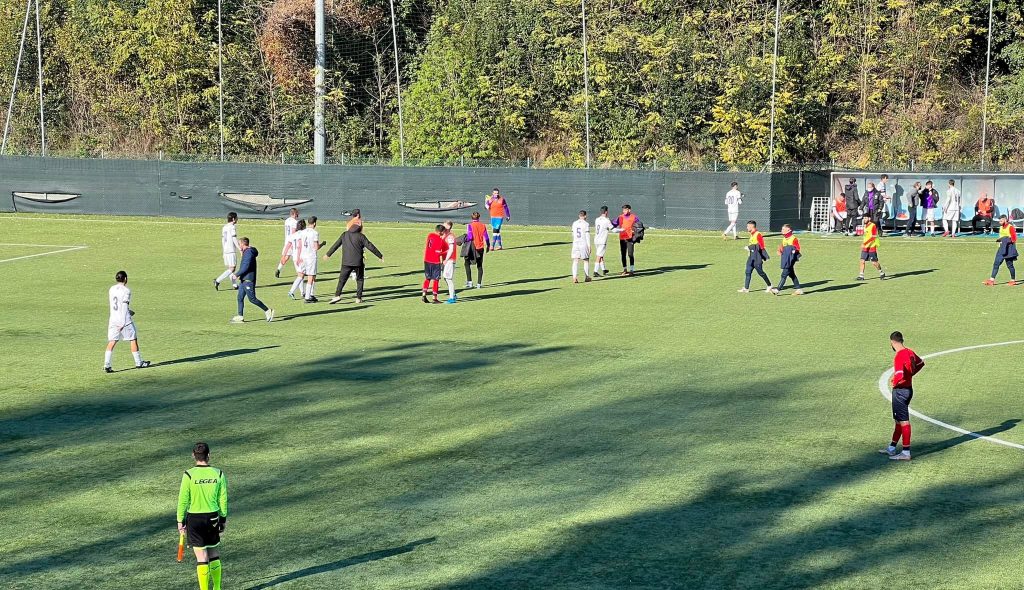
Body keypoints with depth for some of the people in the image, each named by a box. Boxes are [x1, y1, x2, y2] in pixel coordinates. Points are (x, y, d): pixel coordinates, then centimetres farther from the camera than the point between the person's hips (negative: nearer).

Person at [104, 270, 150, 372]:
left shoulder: (111, 290, 9)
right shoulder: (126, 290, -9)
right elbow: (125, 306, -14)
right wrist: (123, 323, -16)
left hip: (113, 319, 5)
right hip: (124, 319, -5)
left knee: (111, 342, 1)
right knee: (133, 339, 10)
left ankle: (107, 365, -10)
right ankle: (138, 362, 18)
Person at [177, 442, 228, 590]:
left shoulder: (189, 475, -12)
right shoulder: (218, 474, -4)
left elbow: (183, 500, -8)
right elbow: (223, 500, 3)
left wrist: (180, 521, 2)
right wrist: (223, 518, 14)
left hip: (194, 519, -3)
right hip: (213, 517, 3)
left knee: (201, 556, 0)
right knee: (214, 555, 17)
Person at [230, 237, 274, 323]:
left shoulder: (248, 253, -17)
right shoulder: (246, 252, 15)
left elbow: (246, 267, -23)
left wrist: (237, 275, -17)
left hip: (248, 280, -10)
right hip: (244, 280, 10)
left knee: (252, 299, -6)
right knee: (240, 297, 7)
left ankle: (267, 311, 1)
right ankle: (240, 317, 8)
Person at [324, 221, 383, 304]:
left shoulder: (344, 234, 8)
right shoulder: (361, 236, 0)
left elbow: (336, 245, 14)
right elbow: (370, 247, -2)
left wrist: (328, 254, 27)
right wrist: (380, 256, 6)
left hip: (346, 263, 1)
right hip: (358, 263, -1)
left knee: (342, 279, 2)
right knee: (360, 280, 13)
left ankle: (337, 295, -14)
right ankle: (359, 298, 8)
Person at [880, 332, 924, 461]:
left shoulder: (899, 356, -22)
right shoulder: (910, 352, 6)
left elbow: (899, 376, -30)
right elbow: (921, 363, 24)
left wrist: (894, 383, -10)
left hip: (900, 391, -9)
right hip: (909, 388, 9)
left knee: (903, 421, -4)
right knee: (899, 420, 17)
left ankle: (906, 453, -1)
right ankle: (892, 448, 27)